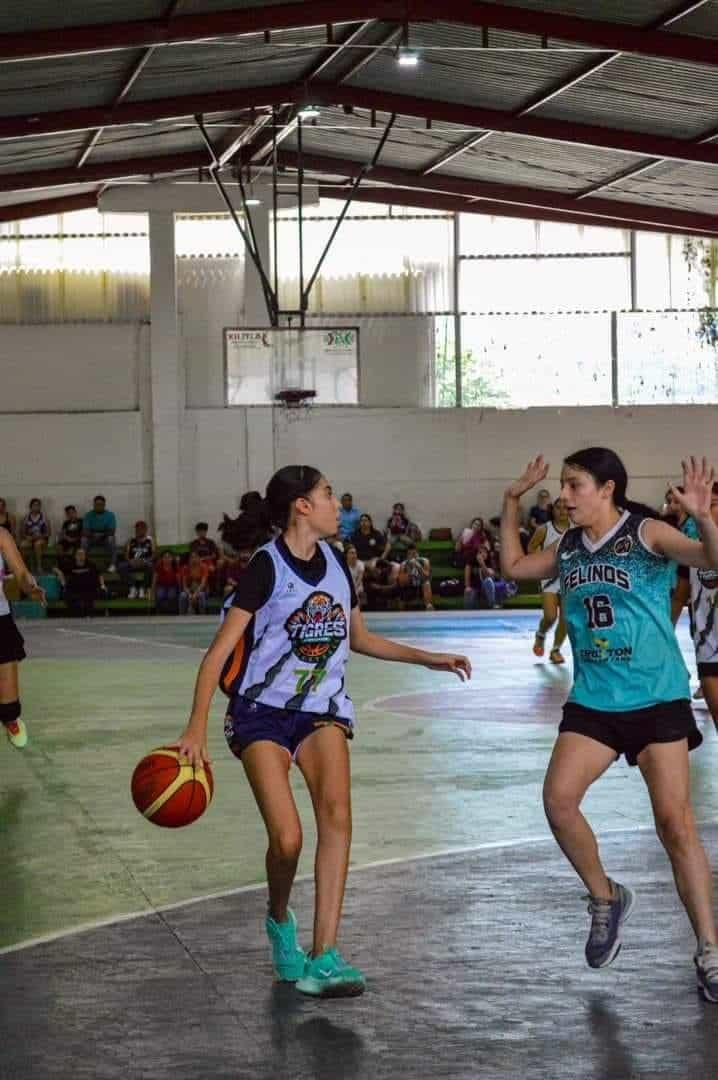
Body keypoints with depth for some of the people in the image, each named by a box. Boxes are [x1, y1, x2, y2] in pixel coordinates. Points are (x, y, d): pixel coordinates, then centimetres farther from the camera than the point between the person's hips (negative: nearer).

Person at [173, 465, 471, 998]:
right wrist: (197, 728, -26)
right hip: (262, 713, -4)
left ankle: (323, 960, -23)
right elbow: (219, 651, -16)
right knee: (287, 837, -17)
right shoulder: (267, 567, -12)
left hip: (322, 709, 5)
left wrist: (428, 658, 16)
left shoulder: (336, 563, 6)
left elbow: (360, 638, 23)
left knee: (336, 814, -20)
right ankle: (279, 920, 18)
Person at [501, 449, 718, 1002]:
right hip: (592, 702, 5)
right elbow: (514, 567, 25)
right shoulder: (568, 548, 9)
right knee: (558, 798, -12)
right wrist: (512, 504, 16)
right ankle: (606, 899, 13)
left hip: (657, 700, -5)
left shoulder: (647, 534, -8)